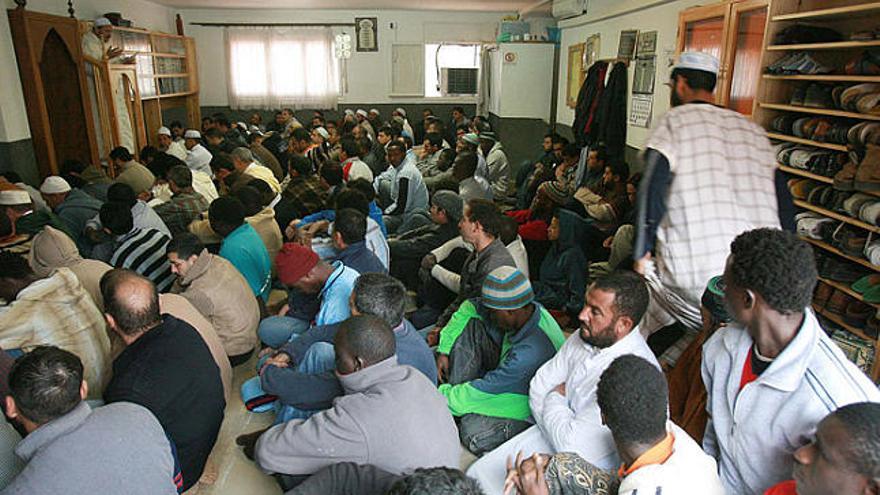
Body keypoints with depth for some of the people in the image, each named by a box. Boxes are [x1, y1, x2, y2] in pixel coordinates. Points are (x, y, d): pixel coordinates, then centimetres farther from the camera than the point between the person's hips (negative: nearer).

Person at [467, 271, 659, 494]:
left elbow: (572, 445, -29)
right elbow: (539, 387, 4)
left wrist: (555, 398, -12)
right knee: (478, 473, 3)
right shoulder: (588, 335, -6)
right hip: (554, 435, 7)